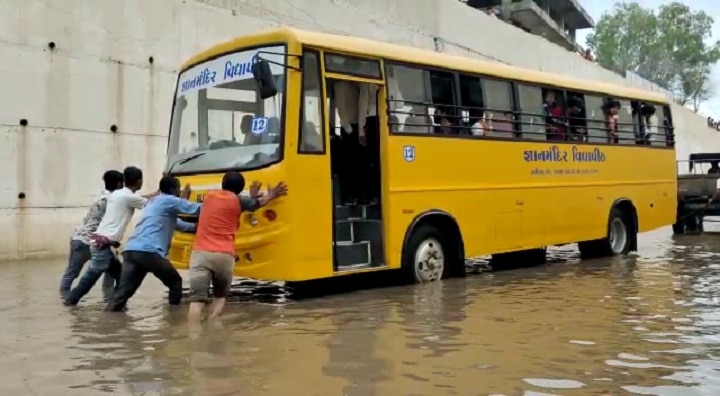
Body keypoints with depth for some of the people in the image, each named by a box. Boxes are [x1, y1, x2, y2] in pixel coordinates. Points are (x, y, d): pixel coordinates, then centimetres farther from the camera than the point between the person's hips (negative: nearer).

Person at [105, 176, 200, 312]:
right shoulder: (169, 201, 6)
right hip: (149, 252, -8)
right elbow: (197, 209, 6)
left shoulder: (153, 202, 33)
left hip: (131, 250, 8)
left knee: (122, 293, 1)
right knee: (175, 283, 12)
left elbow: (177, 223, 43)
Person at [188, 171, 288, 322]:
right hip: (224, 256, -1)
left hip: (201, 253, 1)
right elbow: (259, 202, 24)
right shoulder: (238, 201, 6)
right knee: (220, 296, 20)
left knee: (197, 299, -8)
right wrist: (271, 195, 44)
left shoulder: (209, 196, 16)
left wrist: (251, 196, 42)